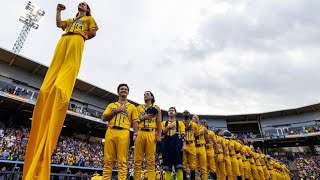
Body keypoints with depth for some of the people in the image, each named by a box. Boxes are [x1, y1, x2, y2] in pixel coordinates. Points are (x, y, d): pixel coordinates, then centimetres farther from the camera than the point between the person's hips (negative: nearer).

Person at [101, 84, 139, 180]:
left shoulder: (132, 106, 17)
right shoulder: (111, 105, 22)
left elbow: (135, 122, 10)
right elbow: (104, 118, 11)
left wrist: (135, 134, -6)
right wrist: (116, 111, 0)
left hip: (124, 133, -2)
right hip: (110, 132, 2)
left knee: (122, 161, -5)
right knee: (108, 160, 0)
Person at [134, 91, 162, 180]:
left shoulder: (156, 108, 15)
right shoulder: (139, 107, 18)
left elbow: (159, 122, 7)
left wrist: (159, 135, -3)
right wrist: (143, 117, -6)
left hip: (151, 134, -1)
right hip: (139, 133, 2)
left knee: (151, 160, -2)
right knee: (138, 160, 2)